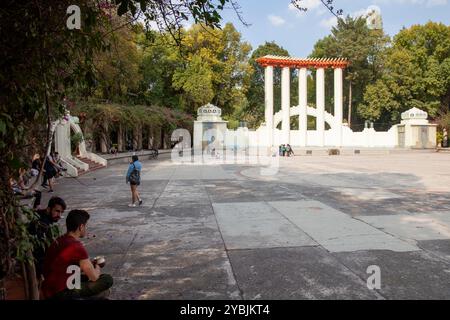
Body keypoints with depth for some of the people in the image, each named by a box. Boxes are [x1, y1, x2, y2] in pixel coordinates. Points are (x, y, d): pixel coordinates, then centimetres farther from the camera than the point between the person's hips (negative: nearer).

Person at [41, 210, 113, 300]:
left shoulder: (59, 241, 4)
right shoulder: (77, 247, -22)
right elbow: (94, 277, -12)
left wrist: (89, 264, 14)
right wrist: (97, 269, 9)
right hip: (61, 294, -9)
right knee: (107, 280, -10)